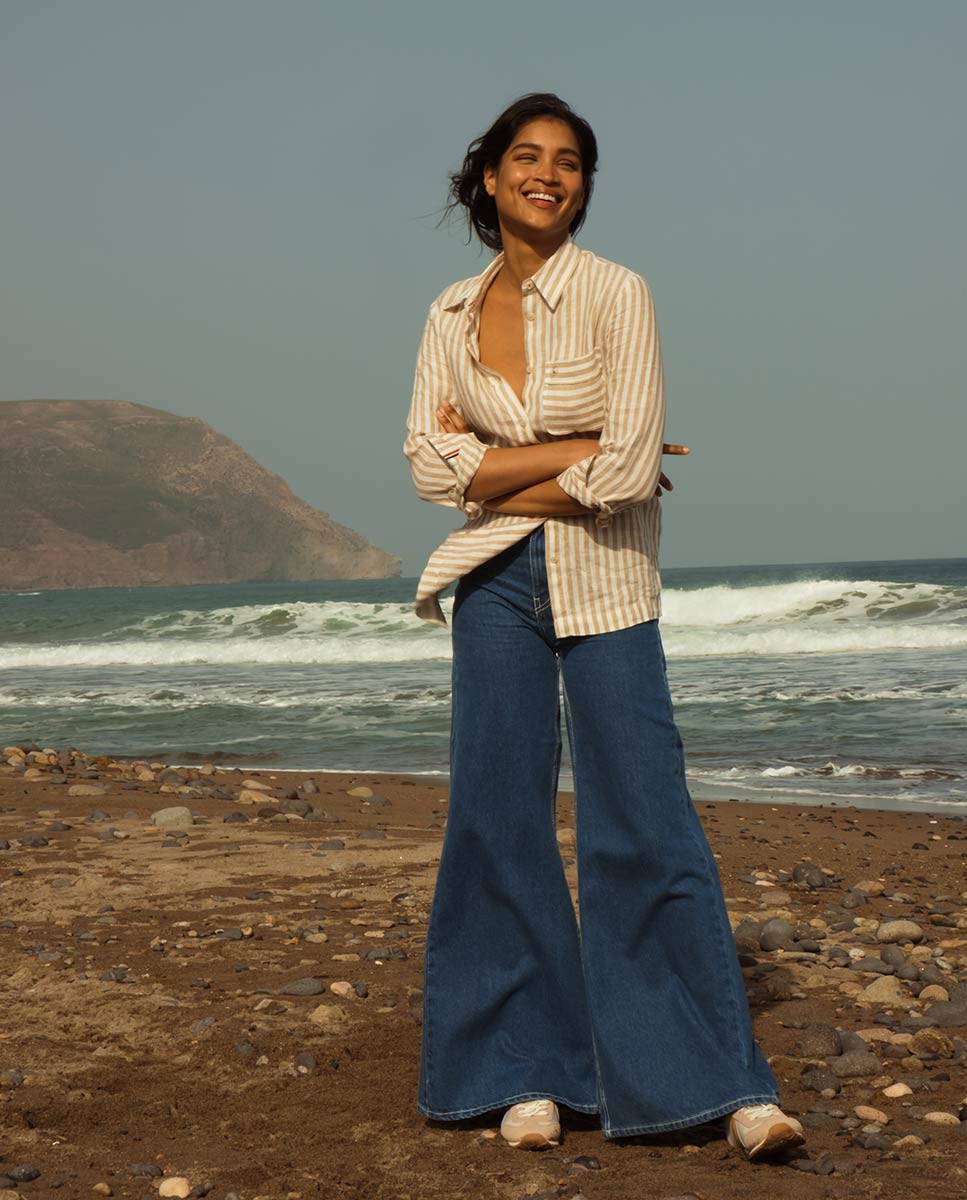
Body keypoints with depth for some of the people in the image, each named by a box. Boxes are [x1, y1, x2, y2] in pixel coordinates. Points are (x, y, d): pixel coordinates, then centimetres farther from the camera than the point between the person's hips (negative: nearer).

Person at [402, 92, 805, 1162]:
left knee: (646, 827, -5)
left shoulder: (616, 295, -5)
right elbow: (431, 470, -4)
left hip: (604, 587, -3)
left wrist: (490, 464, -6)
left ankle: (728, 1083, 2)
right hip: (495, 585, 3)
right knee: (498, 821, 2)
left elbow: (631, 473, -14)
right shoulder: (451, 316, 8)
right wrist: (581, 453, -10)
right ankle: (527, 1073, 14)